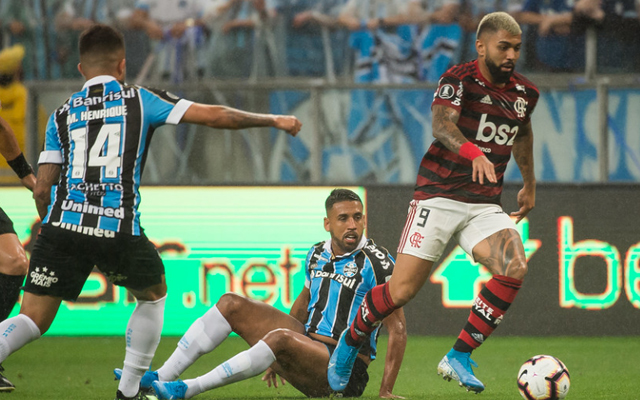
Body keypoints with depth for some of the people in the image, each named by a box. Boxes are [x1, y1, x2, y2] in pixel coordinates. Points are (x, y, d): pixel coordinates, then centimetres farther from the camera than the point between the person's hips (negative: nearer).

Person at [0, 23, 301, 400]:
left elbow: (42, 190, 13)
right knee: (153, 294, 26)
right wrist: (273, 120, 20)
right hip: (119, 230, -2)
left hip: (63, 223, 2)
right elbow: (215, 115, 8)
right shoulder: (140, 100, 10)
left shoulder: (62, 115, 17)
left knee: (33, 319, 3)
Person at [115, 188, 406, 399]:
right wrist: (279, 358, 31)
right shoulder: (317, 255, 9)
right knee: (231, 304, -1)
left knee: (281, 338, -37)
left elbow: (397, 331, -13)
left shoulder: (376, 262, -12)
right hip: (308, 343, 8)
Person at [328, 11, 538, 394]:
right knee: (402, 290, -9)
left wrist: (530, 184, 37)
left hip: (486, 205, 5)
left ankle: (459, 358, -11)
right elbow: (441, 123, -31)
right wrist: (472, 152, -50)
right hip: (439, 196, -5)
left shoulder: (525, 93, 8)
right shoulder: (459, 79, -11)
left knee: (514, 268, -23)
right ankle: (349, 343, 21)